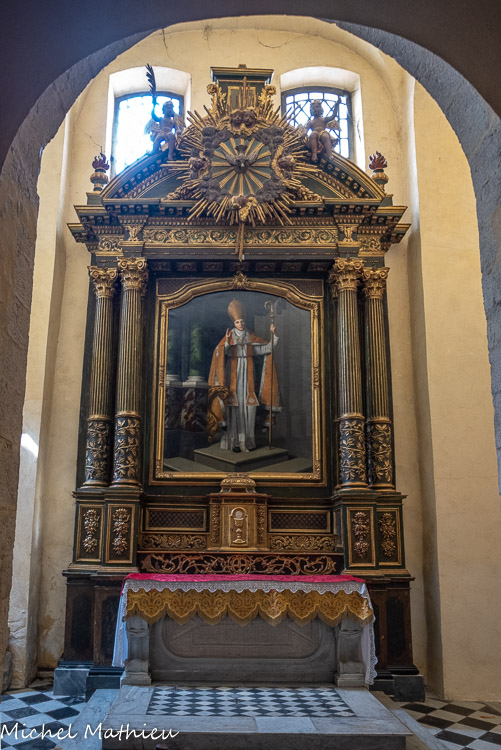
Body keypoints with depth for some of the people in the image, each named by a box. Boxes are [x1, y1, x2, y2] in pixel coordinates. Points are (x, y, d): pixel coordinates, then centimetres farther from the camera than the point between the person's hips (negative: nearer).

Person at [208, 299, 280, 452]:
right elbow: (219, 353, -15)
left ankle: (248, 440, 10)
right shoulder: (229, 336, -2)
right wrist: (226, 342, -32)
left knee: (249, 407, 2)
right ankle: (235, 442, 1)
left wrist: (273, 334, -6)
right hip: (234, 375, -3)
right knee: (235, 407, -4)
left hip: (248, 377, 3)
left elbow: (267, 347, 8)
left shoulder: (251, 337, 8)